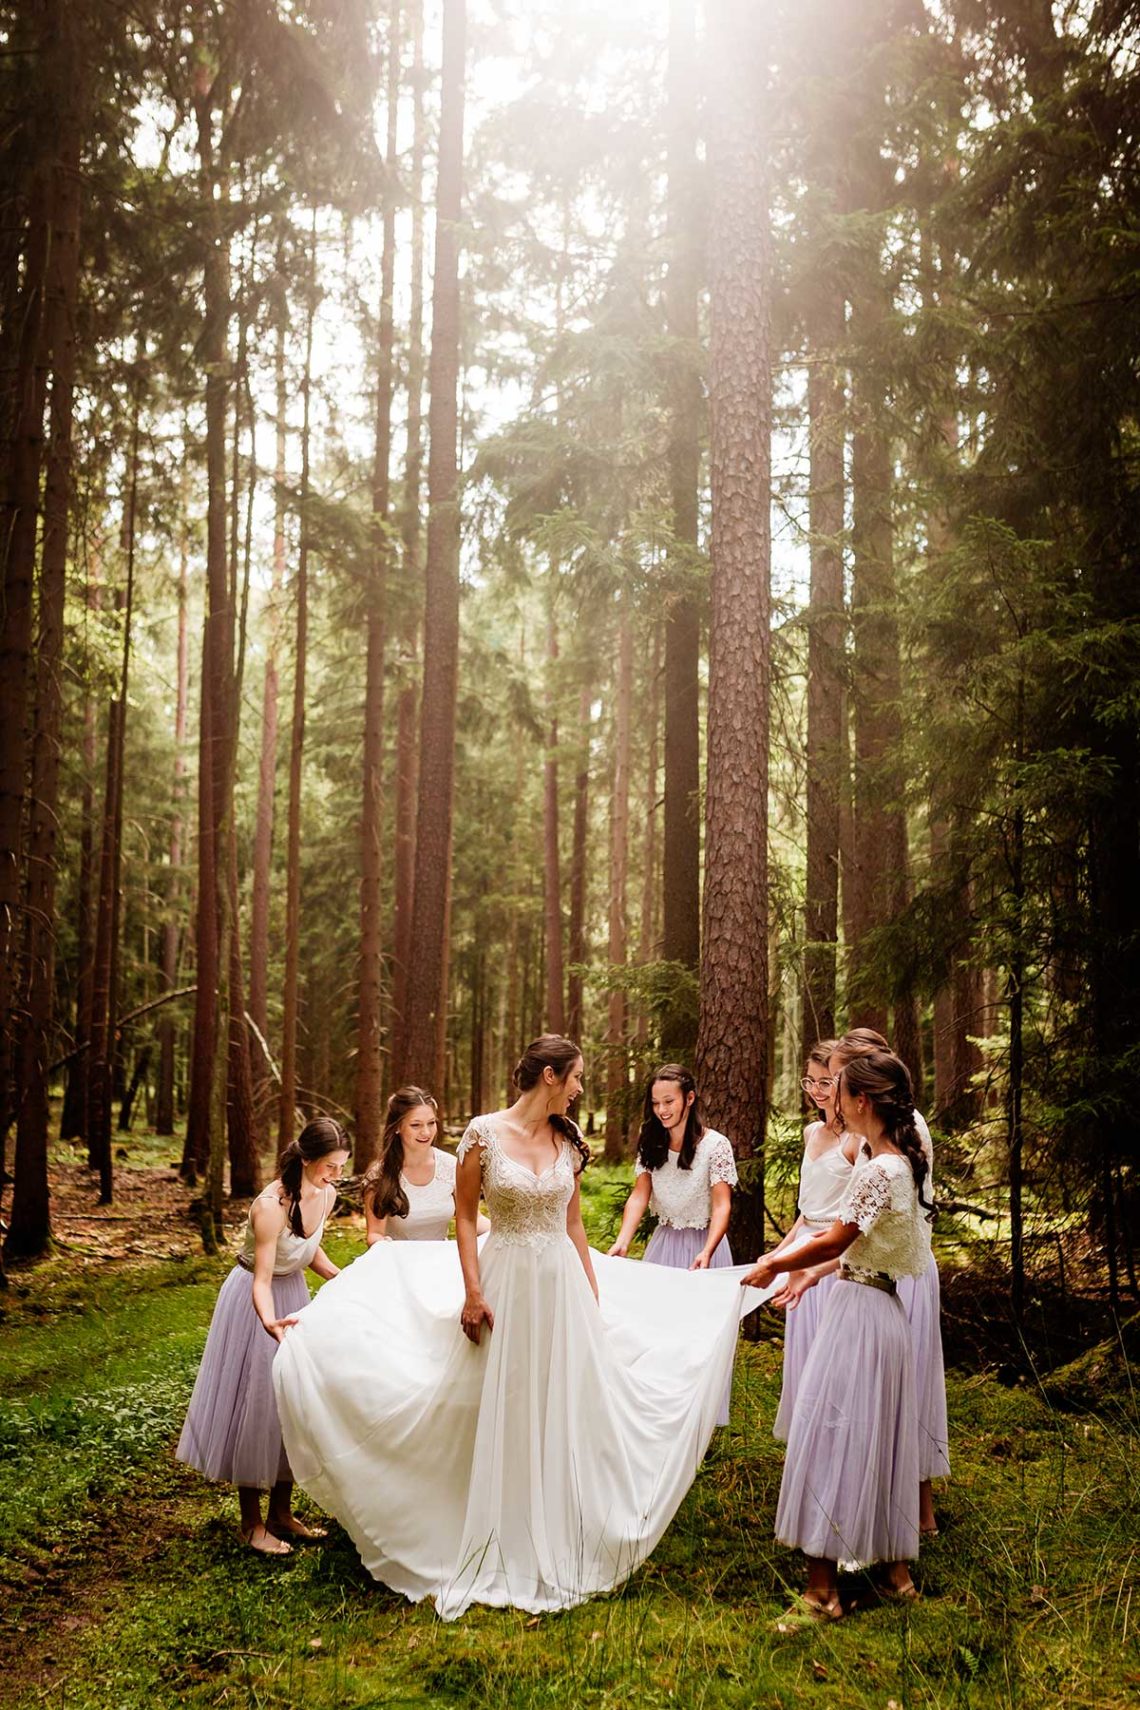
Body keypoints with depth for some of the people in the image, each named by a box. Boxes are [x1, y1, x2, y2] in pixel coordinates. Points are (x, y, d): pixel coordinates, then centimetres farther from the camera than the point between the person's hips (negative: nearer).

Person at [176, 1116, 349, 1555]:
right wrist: (271, 1322, -48)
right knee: (254, 1402, 0)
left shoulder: (326, 1196, -9)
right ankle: (251, 1523, 13)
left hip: (295, 1295, 7)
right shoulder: (270, 1205, -31)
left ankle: (281, 1513, 24)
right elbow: (262, 1281, -31)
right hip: (255, 1303, -7)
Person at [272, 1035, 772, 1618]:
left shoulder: (568, 1142, 5)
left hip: (563, 1285, 4)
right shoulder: (485, 1133, -9)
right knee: (502, 1419, 6)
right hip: (505, 1285, -4)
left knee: (561, 1417, 9)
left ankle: (555, 1551, 24)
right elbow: (464, 1216, -5)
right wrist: (472, 1293, -11)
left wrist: (595, 1298, 11)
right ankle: (502, 1553, 21)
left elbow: (574, 1225, 11)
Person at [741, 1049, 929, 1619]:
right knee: (881, 1437, 17)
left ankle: (822, 1588, 4)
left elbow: (833, 1242, -17)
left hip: (858, 1313, -9)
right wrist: (802, 1272, 21)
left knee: (828, 1438, -2)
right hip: (884, 1309, 9)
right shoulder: (903, 1163, 8)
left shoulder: (876, 1170, -20)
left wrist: (774, 1266, -3)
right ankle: (898, 1571, 27)